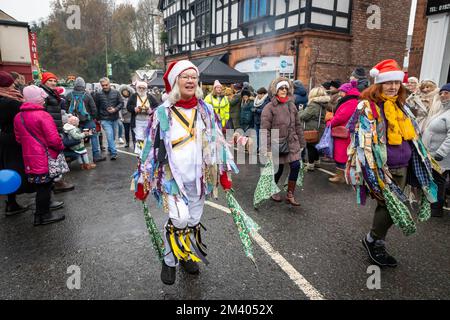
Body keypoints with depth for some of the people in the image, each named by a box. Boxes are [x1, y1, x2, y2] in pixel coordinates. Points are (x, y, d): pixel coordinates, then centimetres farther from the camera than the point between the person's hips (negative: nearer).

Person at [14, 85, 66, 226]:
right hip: (45, 158, -7)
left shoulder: (18, 117, 8)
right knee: (45, 186, 4)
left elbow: (18, 138, 15)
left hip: (29, 158, 7)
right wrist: (61, 147, -2)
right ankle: (45, 215, 14)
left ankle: (40, 214, 25)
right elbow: (53, 139, -19)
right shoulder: (43, 115, -15)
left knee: (39, 186, 16)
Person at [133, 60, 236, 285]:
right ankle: (169, 261, 12)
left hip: (199, 178, 4)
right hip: (172, 177, -3)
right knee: (179, 219, -16)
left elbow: (217, 143, 7)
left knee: (194, 220, 13)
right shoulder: (162, 113, -7)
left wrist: (224, 175, 6)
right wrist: (143, 183, -2)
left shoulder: (206, 110, 2)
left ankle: (186, 256, 40)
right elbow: (150, 148, -3)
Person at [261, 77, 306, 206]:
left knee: (296, 166, -4)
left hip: (292, 143, 5)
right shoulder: (269, 107, -9)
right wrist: (268, 149, -16)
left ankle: (290, 195, 13)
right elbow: (265, 130, -12)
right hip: (277, 143, -4)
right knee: (278, 169, 6)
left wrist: (301, 143, 12)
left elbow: (297, 126, 13)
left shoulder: (291, 105, 8)